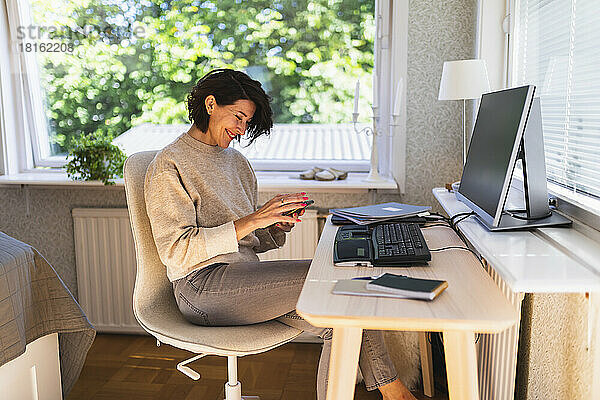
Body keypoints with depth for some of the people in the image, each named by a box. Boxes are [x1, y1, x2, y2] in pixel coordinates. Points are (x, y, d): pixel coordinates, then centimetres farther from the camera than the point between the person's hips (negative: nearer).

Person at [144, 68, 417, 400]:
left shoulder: (236, 161, 21)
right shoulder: (168, 166, -2)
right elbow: (176, 251, -13)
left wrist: (275, 227, -2)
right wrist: (249, 222, -21)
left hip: (245, 279, 7)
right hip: (202, 288, -7)